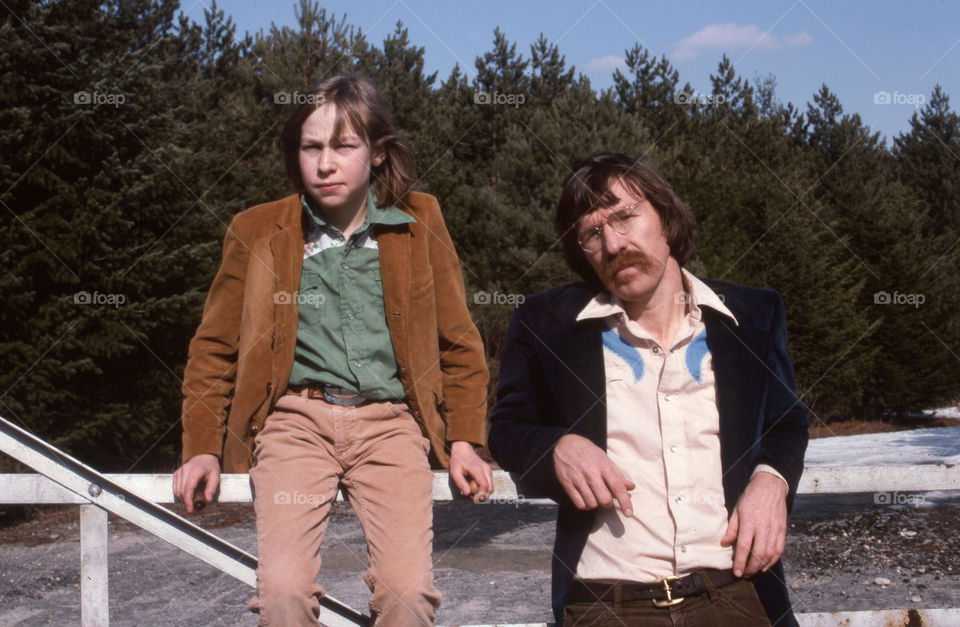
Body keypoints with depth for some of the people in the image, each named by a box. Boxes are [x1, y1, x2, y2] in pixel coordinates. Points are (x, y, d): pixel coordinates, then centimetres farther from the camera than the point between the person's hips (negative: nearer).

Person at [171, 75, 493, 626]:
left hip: (390, 421, 0)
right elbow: (215, 349, 14)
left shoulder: (418, 225, 7)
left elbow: (458, 343, 14)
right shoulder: (258, 233, 7)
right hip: (297, 419, 0)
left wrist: (464, 440, 5)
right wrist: (203, 448, 4)